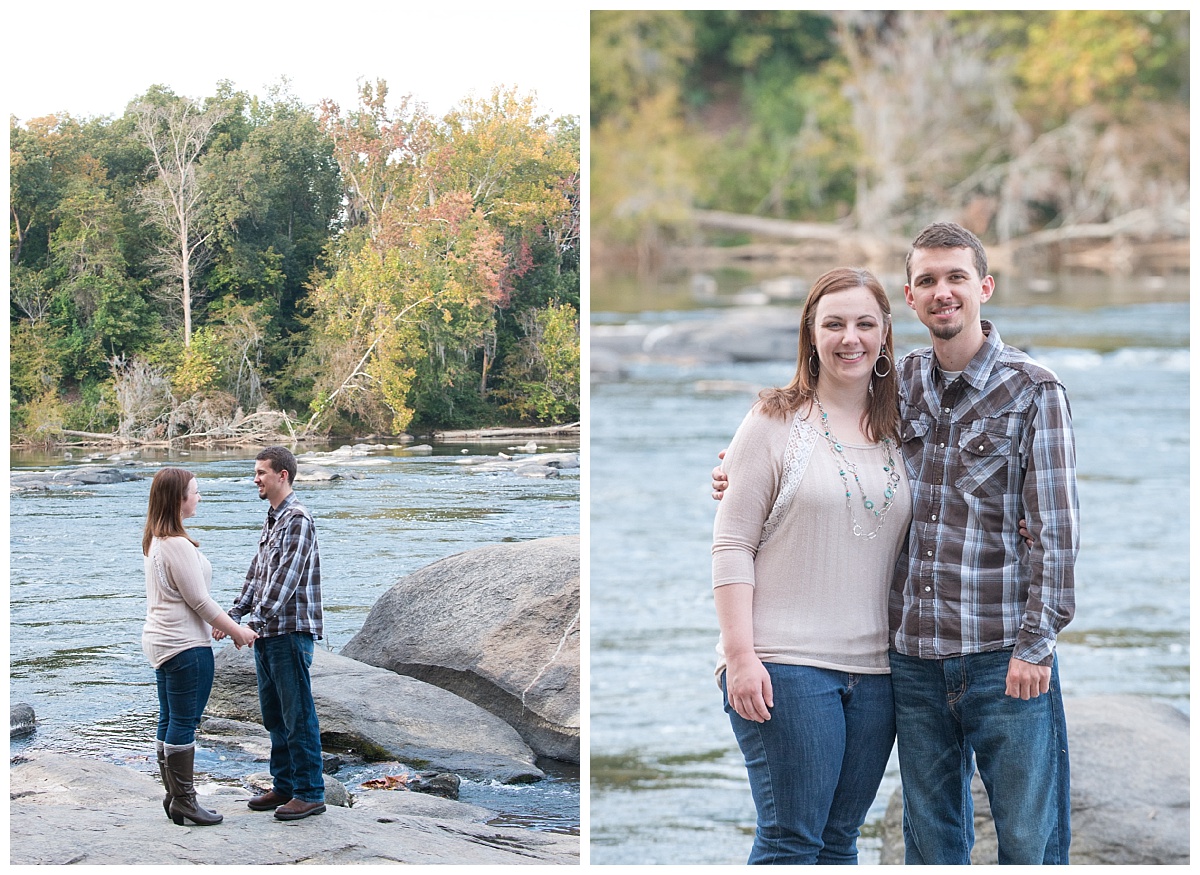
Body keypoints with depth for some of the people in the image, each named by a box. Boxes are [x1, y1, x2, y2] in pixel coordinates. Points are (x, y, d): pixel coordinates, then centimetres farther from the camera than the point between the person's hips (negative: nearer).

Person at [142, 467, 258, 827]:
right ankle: (183, 799, 1)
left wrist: (224, 626, 21)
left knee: (169, 722, 13)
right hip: (185, 646, -10)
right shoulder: (178, 545, -19)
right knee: (185, 722, -4)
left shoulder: (154, 541, 12)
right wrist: (237, 631, -7)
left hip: (161, 641, 10)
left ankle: (173, 796, 19)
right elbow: (199, 600, -17)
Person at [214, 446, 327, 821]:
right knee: (274, 715, 15)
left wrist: (256, 621, -24)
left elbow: (286, 577, -21)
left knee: (298, 716, -4)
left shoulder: (298, 519, -14)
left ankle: (310, 793, 1)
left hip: (291, 631, -10)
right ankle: (284, 785, 24)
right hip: (267, 633, 10)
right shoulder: (271, 519, 16)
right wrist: (234, 614, 6)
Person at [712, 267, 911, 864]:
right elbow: (732, 545, -5)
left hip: (875, 669, 5)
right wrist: (741, 655, -13)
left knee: (839, 838, 9)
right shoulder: (776, 422, -1)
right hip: (786, 664, -5)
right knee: (791, 839, -5)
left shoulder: (898, 433, 13)